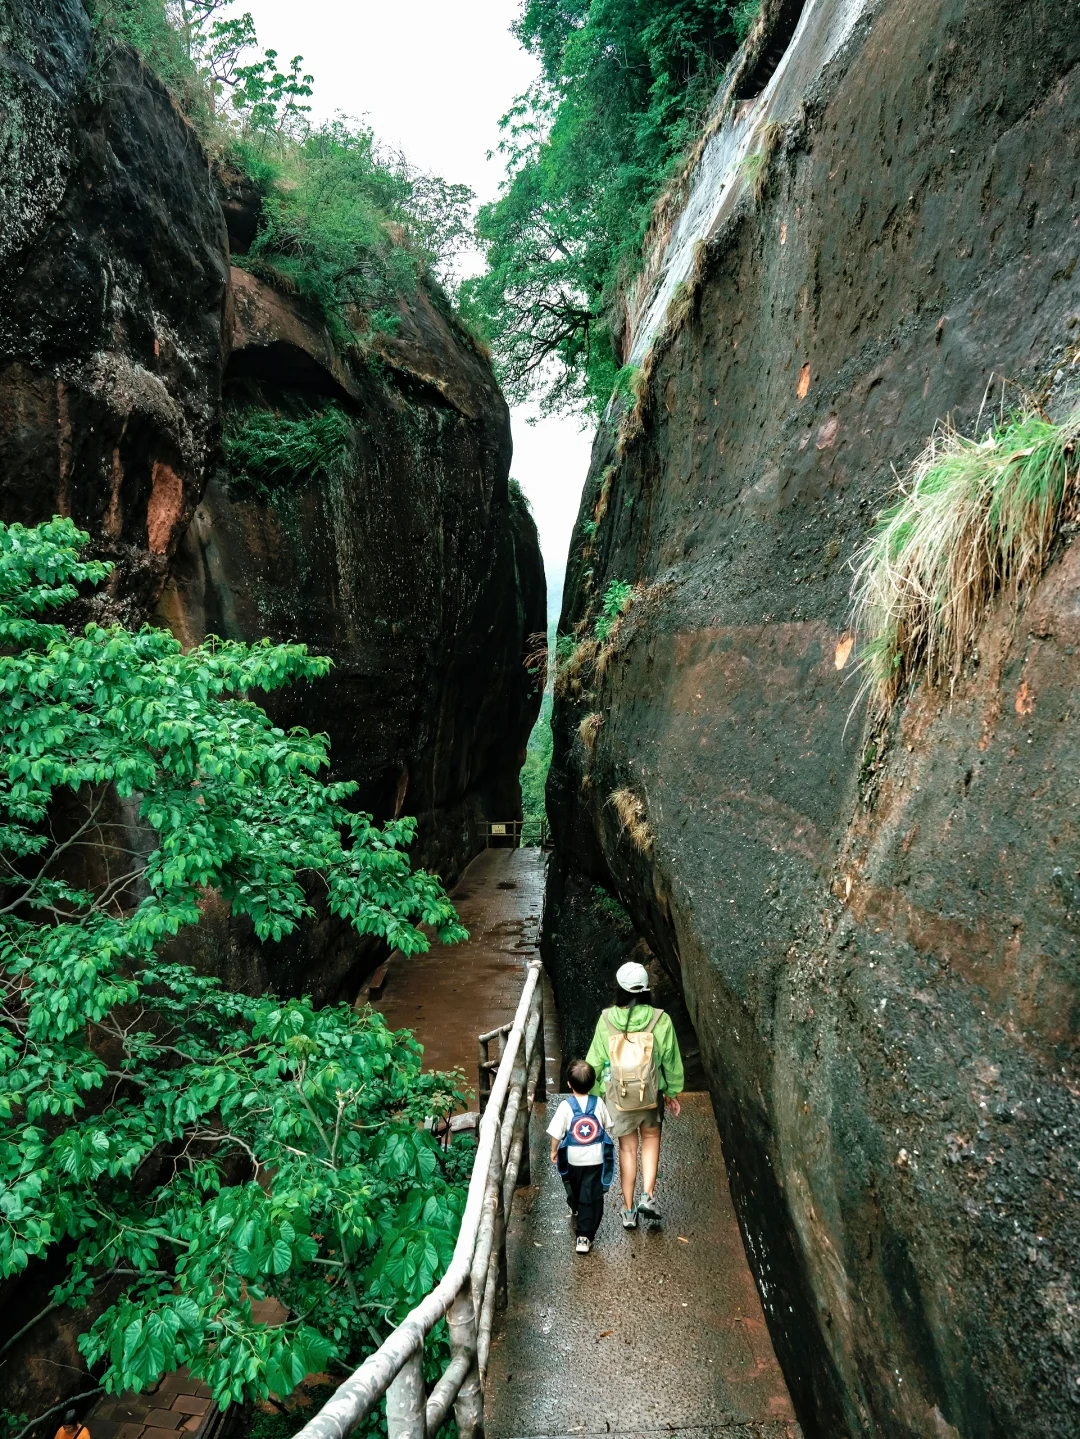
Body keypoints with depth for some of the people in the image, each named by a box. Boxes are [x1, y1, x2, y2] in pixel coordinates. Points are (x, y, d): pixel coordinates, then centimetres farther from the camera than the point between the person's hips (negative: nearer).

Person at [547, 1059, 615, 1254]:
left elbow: (556, 1133, -14)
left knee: (575, 1190, 28)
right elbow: (607, 1125, 4)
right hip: (596, 1159, 0)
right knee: (592, 1196, 5)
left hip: (573, 1159, 0)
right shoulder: (598, 1103, -11)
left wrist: (554, 1151, 4)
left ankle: (576, 1210, 54)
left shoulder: (566, 1106, -18)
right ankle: (585, 1235, 1)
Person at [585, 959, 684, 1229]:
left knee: (627, 1148, 16)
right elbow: (671, 1060, -2)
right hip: (651, 1094, 0)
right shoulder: (660, 1020, -14)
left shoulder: (606, 1020, -13)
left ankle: (628, 1210, 24)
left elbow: (595, 1061, -3)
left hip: (617, 1095, 0)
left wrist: (595, 1094, 9)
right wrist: (672, 1092, 12)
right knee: (651, 1138, 25)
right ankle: (648, 1196, 14)